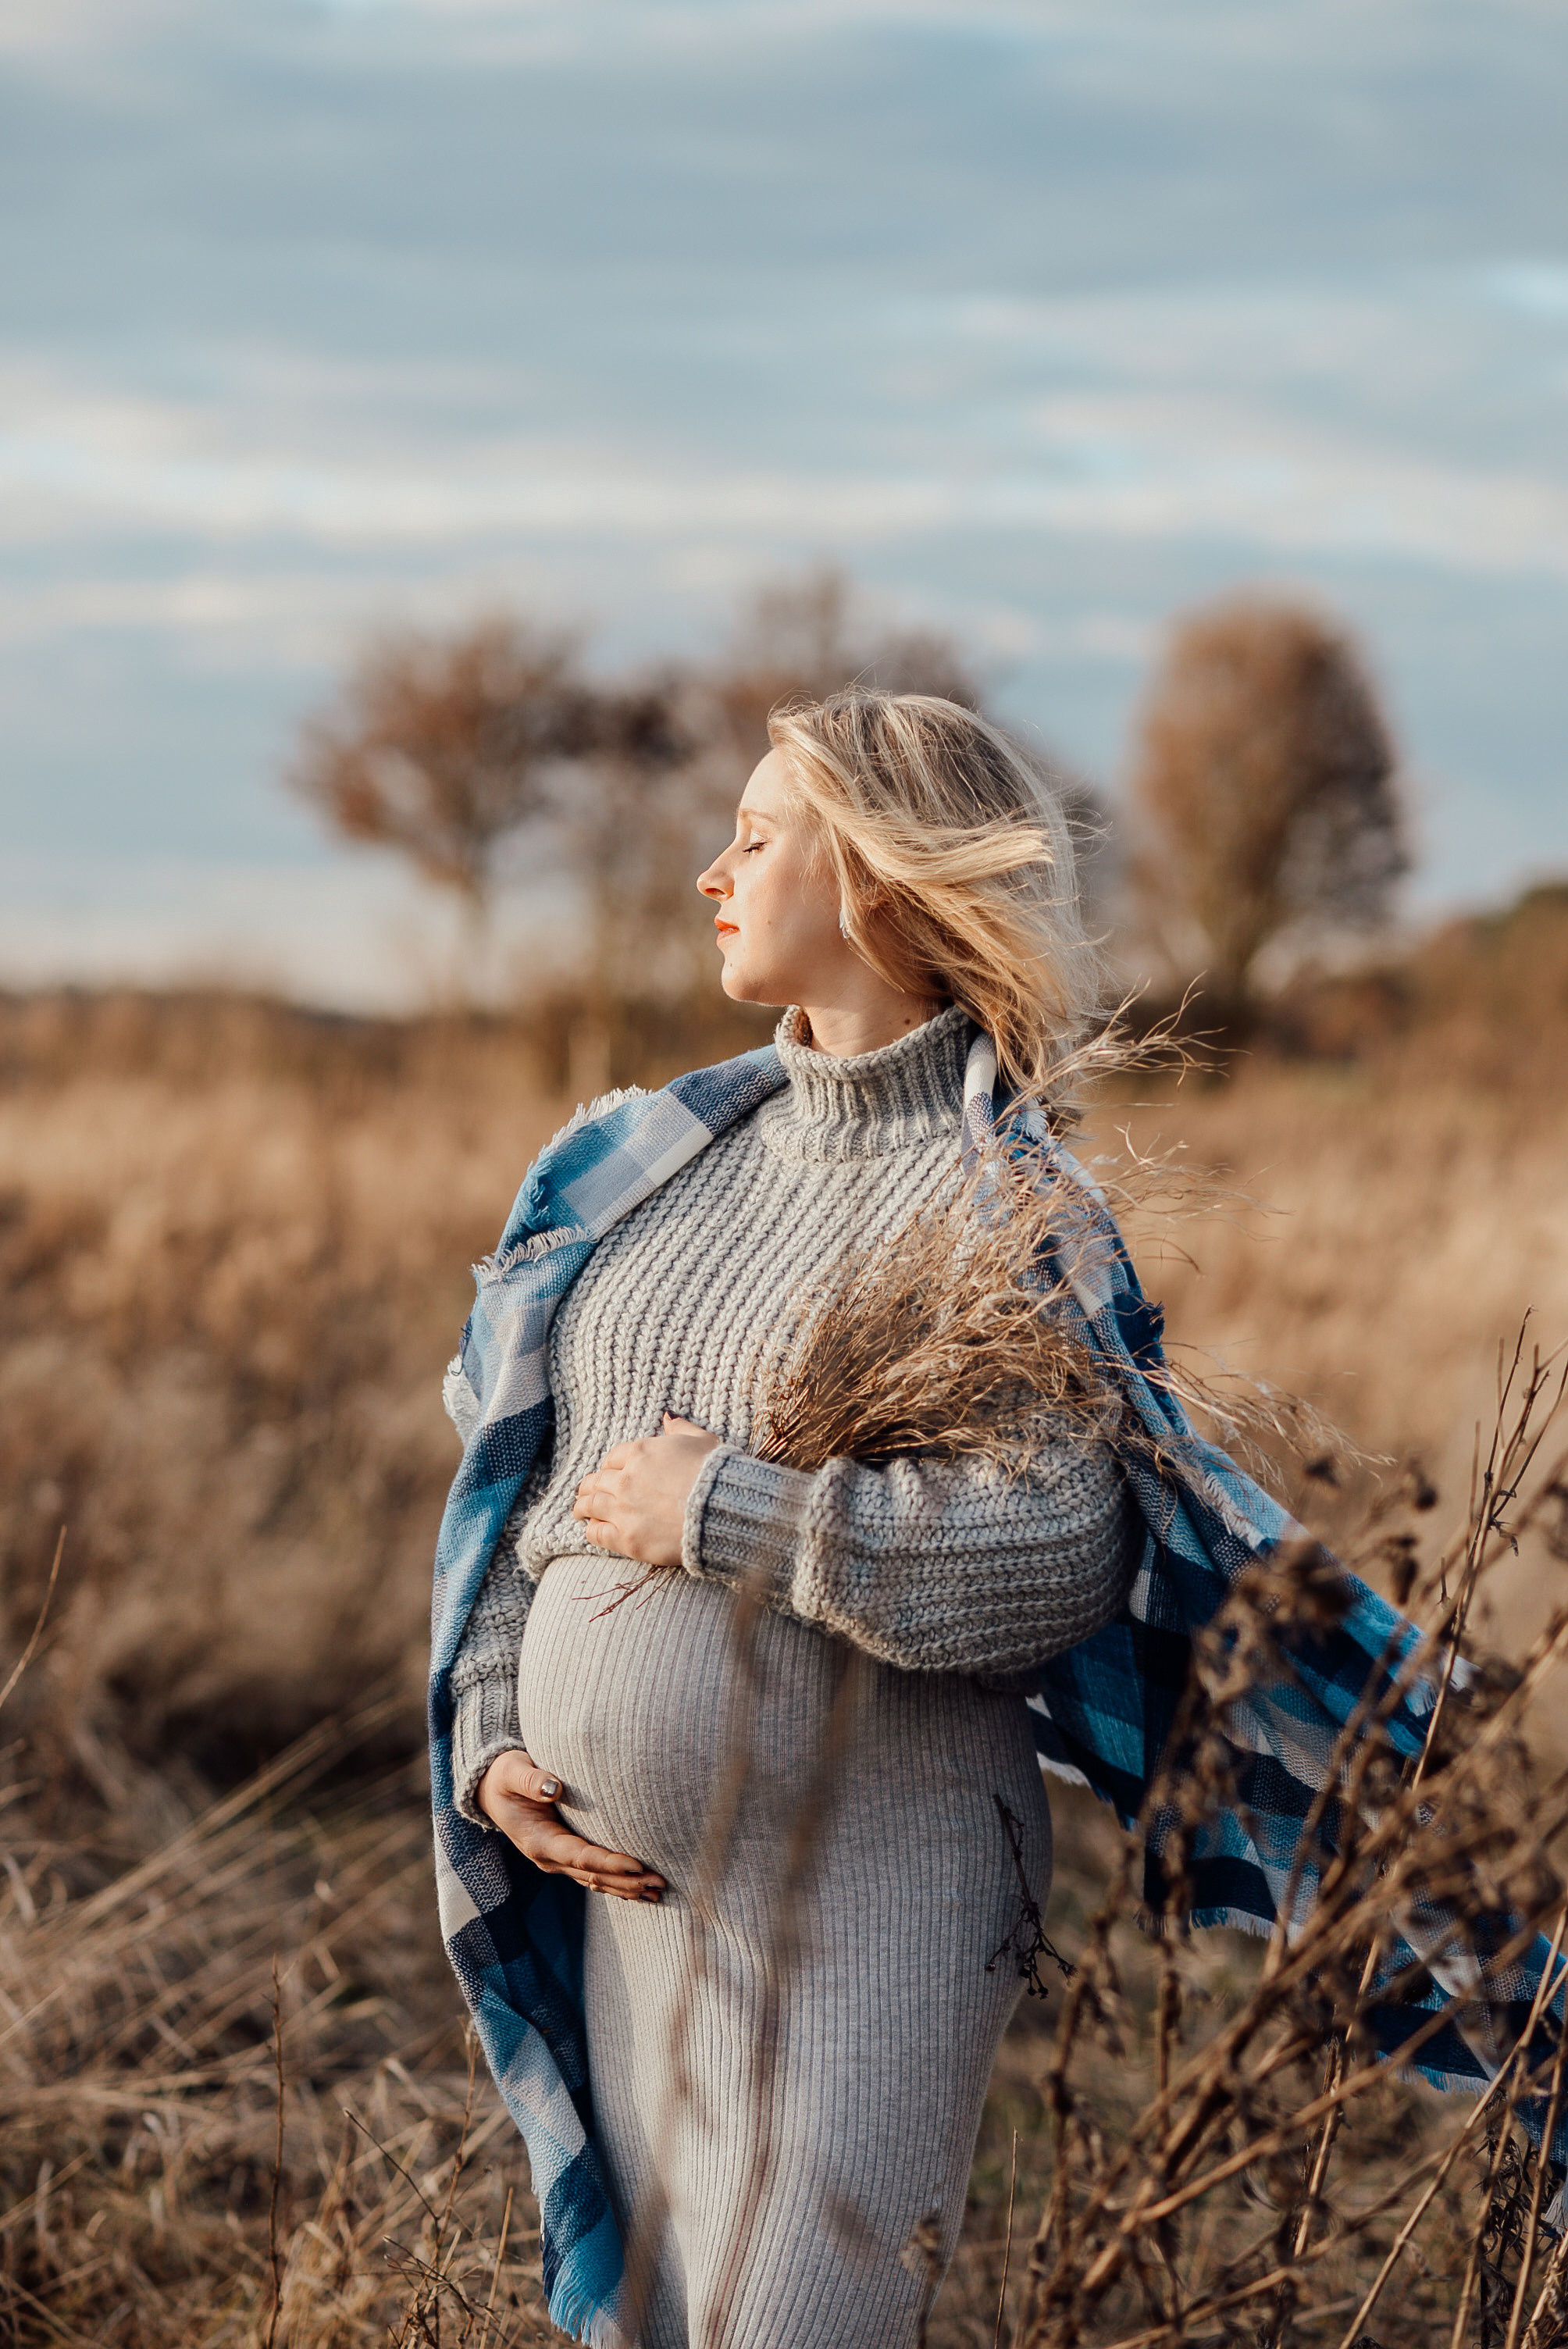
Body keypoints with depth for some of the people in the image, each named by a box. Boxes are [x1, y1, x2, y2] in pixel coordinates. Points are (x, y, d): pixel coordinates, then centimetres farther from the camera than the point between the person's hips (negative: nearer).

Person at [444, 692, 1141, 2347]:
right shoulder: (683, 1164, 11)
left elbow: (1062, 1553, -24)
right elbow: (551, 1484, 17)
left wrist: (719, 1512, -19)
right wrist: (490, 1742, 3)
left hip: (867, 1899, -7)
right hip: (638, 1888, 7)